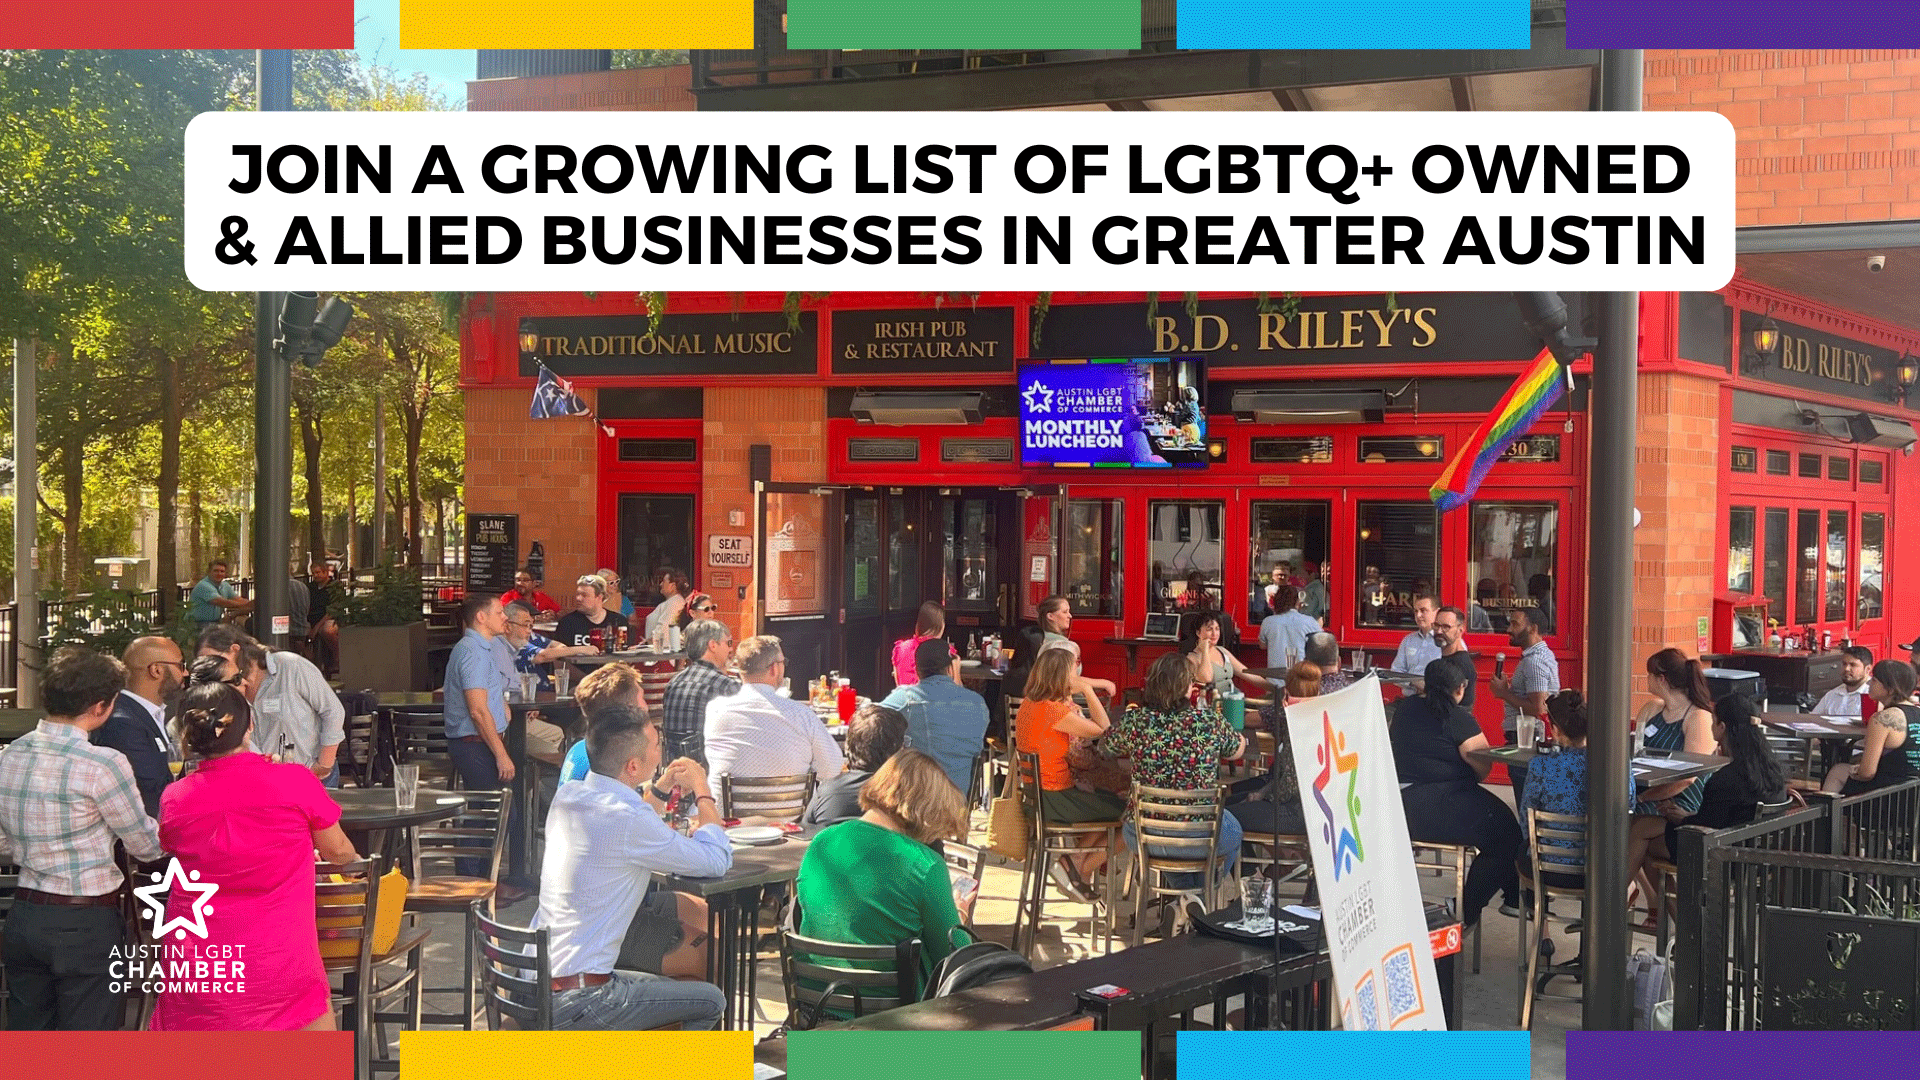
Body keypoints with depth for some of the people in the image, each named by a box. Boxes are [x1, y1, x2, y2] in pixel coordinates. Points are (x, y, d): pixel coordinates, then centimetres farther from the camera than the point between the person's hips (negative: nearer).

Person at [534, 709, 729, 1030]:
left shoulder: (567, 796, 6)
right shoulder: (629, 821, -21)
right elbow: (718, 860, -10)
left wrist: (661, 789, 21)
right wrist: (702, 790, 4)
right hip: (575, 1001, -9)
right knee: (711, 1001, 0)